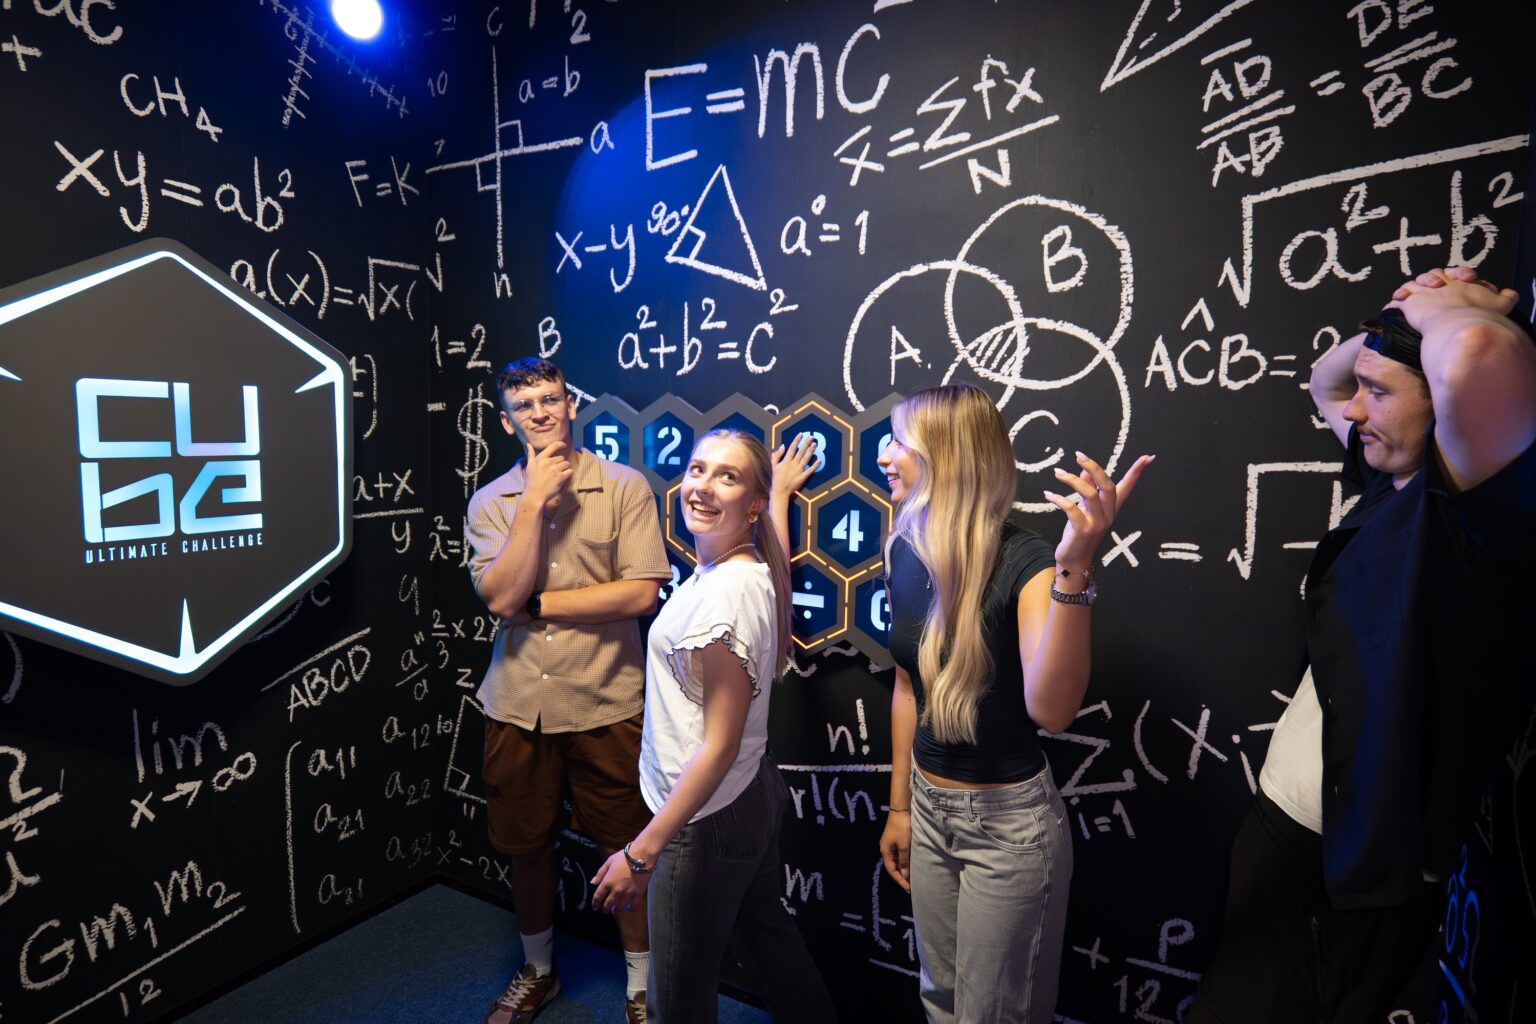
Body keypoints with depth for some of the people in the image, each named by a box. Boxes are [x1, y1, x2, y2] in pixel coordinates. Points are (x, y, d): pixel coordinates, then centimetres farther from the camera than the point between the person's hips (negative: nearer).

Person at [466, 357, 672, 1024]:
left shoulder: (624, 487, -6)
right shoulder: (490, 502, 2)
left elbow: (641, 594, -15)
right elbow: (501, 597, -13)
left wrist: (537, 605, -11)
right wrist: (536, 500, -15)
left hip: (605, 705, -2)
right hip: (517, 706, 3)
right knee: (527, 845, 20)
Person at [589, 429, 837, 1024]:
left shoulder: (723, 595, -29)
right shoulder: (753, 569, -4)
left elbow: (720, 745, -26)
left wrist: (643, 851, -20)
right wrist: (781, 489, 31)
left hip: (706, 818, -9)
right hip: (755, 795, 9)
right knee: (767, 939, 29)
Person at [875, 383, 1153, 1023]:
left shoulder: (1026, 562, -22)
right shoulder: (905, 553, -4)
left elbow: (1051, 710, -36)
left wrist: (1074, 567, -45)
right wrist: (900, 806, 12)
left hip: (1009, 821, -5)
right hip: (927, 807, 6)